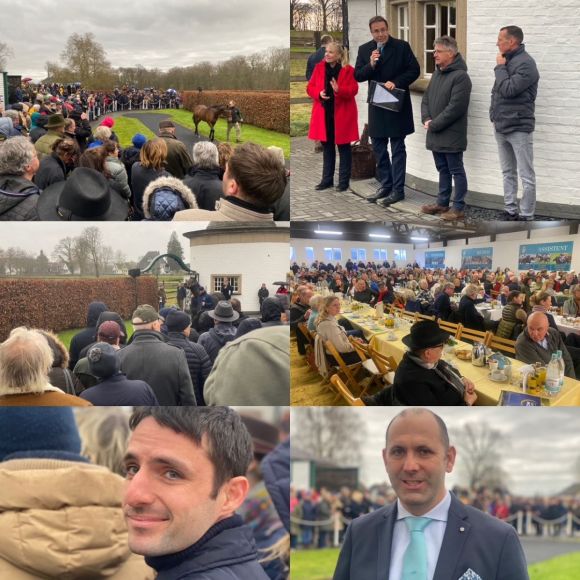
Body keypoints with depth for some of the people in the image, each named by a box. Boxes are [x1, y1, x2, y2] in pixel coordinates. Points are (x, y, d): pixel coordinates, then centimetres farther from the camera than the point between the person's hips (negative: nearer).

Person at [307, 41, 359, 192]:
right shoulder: (319, 67, 4)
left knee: (343, 147, 4)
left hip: (342, 114, -4)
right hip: (324, 113, 4)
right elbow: (310, 87, 4)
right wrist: (319, 94, -16)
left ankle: (344, 181, 10)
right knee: (327, 147, 11)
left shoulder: (348, 70, -7)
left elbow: (353, 90, -13)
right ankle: (327, 179, 20)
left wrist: (339, 90, -30)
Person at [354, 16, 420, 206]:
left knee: (397, 149, 0)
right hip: (377, 106, 4)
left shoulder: (402, 46, -5)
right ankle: (385, 185, 22)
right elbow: (357, 76, 0)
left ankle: (398, 189, 4)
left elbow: (414, 70, -6)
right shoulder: (364, 49, 4)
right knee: (379, 149, 11)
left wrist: (396, 82, -18)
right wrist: (370, 65, -18)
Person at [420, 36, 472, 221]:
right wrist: (426, 119, -1)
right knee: (443, 170, 17)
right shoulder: (437, 73, 14)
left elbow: (455, 108, -21)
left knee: (456, 171, -1)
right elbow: (426, 98, 17)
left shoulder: (460, 76, -15)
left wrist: (434, 125, -16)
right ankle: (442, 203, 26)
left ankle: (459, 208, 3)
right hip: (436, 134, 8)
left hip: (451, 135, -8)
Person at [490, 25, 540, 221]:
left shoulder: (526, 63, -14)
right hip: (501, 127, 9)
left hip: (519, 128, -9)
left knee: (526, 176, -4)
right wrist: (495, 115, 9)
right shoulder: (507, 61, 12)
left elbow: (508, 90, -23)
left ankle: (526, 218, -1)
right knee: (508, 173, 14)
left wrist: (500, 67, -10)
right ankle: (510, 212, 22)